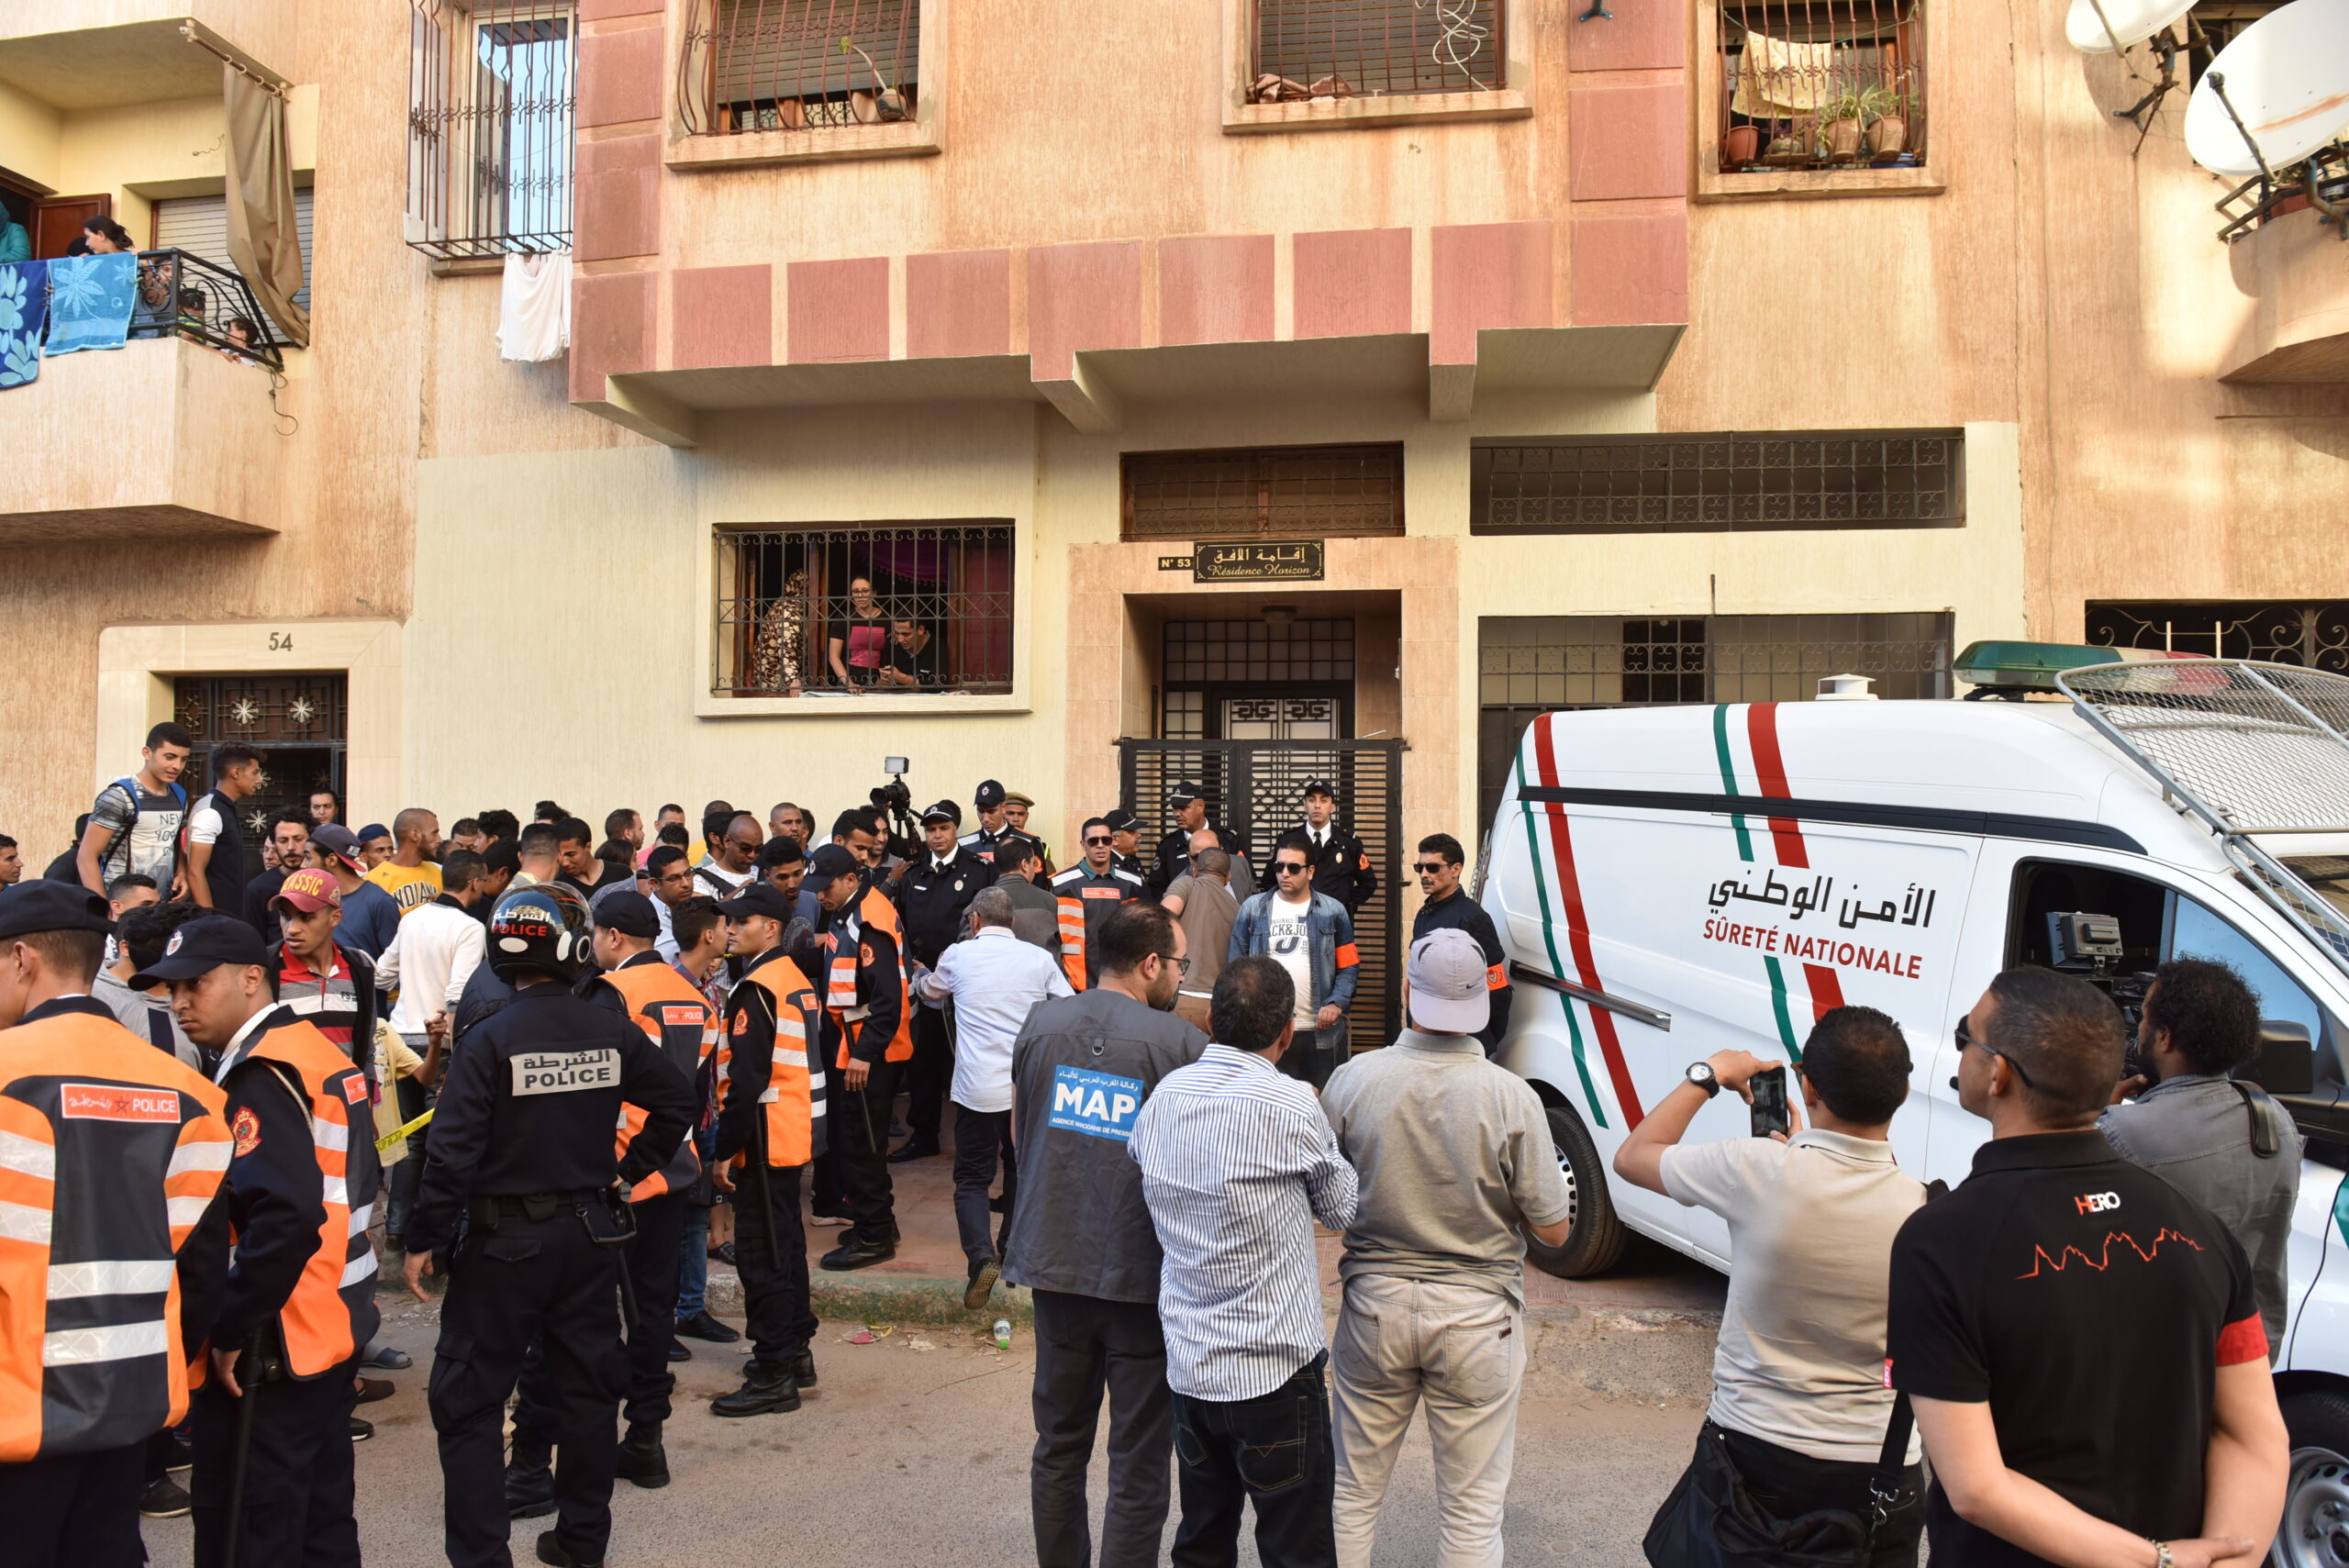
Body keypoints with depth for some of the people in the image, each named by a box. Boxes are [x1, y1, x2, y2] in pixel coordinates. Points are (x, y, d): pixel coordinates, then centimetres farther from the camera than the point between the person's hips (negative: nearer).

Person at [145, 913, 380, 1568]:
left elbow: (284, 1216, -28)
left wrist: (229, 1331, -18)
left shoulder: (258, 1076, -17)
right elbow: (360, 1183, 16)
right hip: (335, 1335, 9)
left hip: (269, 1354, -9)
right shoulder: (322, 1052, 10)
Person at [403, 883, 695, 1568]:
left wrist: (424, 1239, -7)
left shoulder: (489, 1040, -15)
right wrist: (627, 1169, 13)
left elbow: (453, 1151, -17)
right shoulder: (612, 1031, -4)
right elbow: (677, 1100, 4)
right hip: (589, 1234, 4)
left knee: (469, 1401, 9)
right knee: (587, 1388, 16)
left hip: (505, 1240, -4)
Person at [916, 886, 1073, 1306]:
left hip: (978, 1089, -2)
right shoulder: (1039, 959, 2)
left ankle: (981, 1256, -12)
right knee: (1021, 1171, 20)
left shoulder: (957, 956, 0)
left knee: (972, 1178, 8)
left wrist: (920, 979, 45)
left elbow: (931, 994, 21)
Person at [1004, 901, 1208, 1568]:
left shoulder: (1040, 1024, -1)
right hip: (1144, 1274, -4)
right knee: (1139, 1462, 7)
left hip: (1055, 1263, 5)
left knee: (1059, 1445, 20)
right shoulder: (1179, 1041, -15)